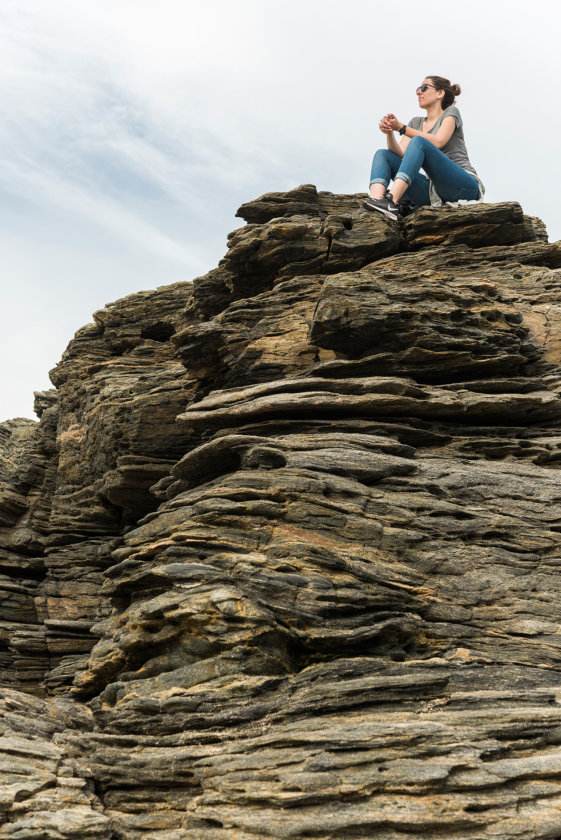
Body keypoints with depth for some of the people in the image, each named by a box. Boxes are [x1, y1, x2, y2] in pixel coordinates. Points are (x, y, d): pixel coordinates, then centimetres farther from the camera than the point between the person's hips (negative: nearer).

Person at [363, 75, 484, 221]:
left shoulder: (451, 112, 8)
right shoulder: (416, 122, 23)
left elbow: (437, 142, -13)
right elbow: (400, 154, 7)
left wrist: (401, 127, -13)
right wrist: (389, 133, -11)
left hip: (464, 185, -5)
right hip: (435, 190, 5)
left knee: (419, 141, -26)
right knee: (382, 154, -6)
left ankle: (391, 201, -47)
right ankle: (376, 198, -39)